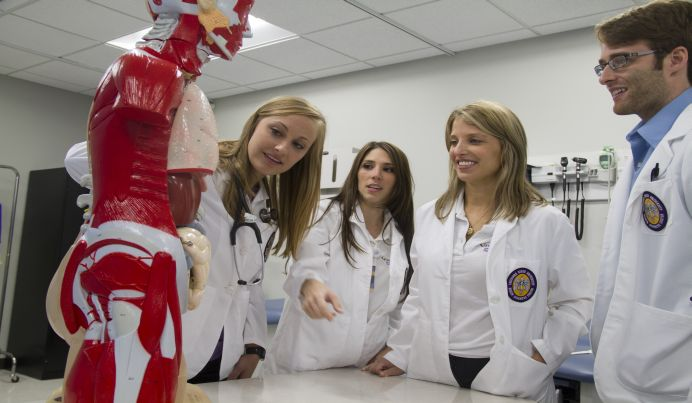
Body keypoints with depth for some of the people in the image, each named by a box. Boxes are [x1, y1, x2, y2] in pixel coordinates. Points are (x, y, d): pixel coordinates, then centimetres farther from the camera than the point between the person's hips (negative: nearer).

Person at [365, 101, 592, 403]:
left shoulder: (547, 223, -7)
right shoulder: (428, 216, 4)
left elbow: (575, 302, -3)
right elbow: (420, 296, 10)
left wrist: (540, 360, -12)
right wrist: (399, 355, 7)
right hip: (433, 375, 4)